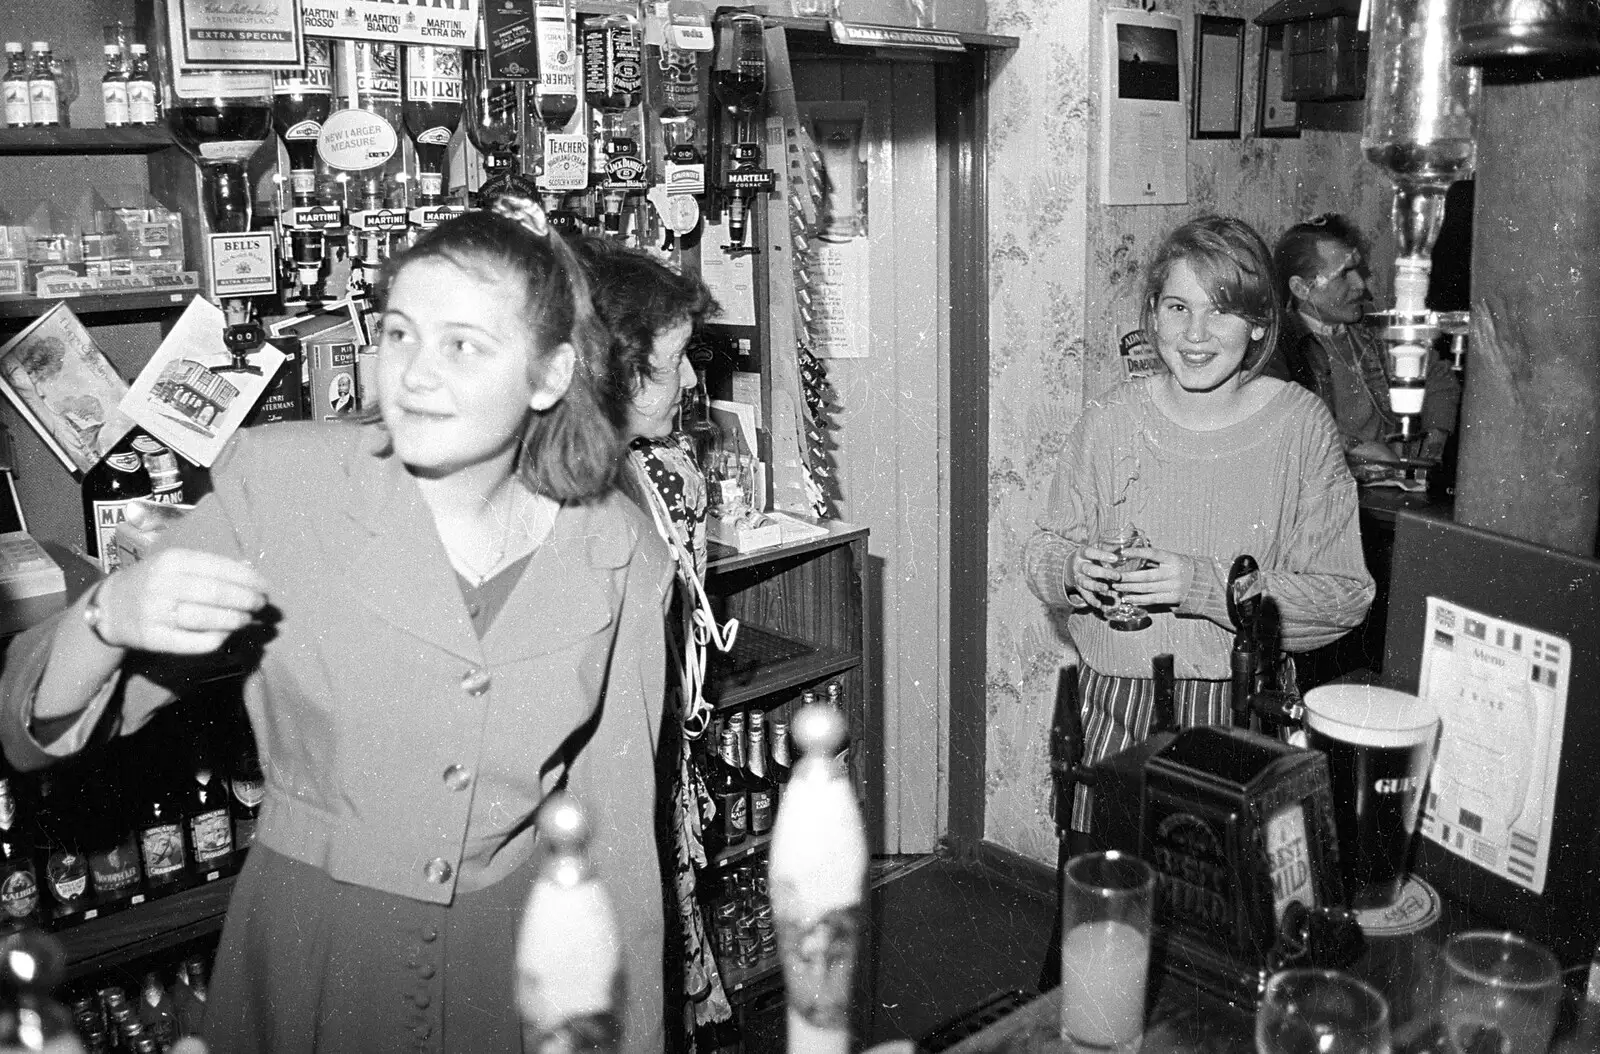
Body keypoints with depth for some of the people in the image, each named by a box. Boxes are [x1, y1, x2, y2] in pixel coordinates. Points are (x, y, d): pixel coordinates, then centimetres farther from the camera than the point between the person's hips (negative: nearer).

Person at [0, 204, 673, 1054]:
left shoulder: (619, 554, -9)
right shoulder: (277, 484, -14)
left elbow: (615, 834, 0)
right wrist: (107, 619, -31)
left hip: (515, 956, 1)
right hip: (303, 948, 0)